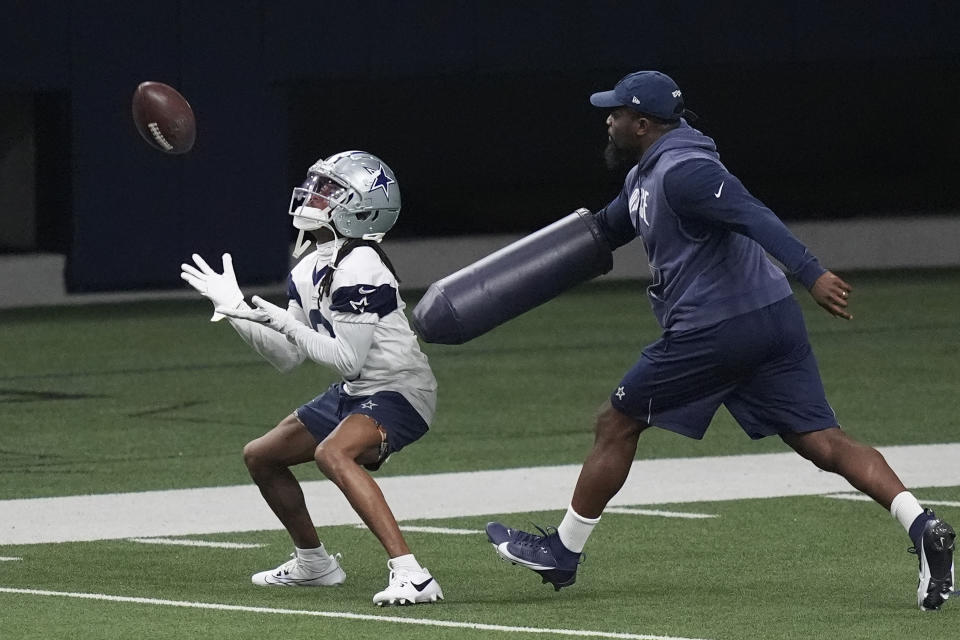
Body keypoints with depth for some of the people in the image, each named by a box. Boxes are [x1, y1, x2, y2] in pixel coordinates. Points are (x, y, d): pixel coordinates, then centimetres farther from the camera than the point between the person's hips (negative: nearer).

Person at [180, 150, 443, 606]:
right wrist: (235, 310, 4)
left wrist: (287, 324, -25)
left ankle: (410, 574, -40)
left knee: (333, 453, -37)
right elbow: (287, 358, 10)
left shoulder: (360, 268, -23)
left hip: (399, 390, -10)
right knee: (261, 457, 19)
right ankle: (313, 562, 38)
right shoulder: (309, 272, 5)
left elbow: (349, 360, -24)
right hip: (355, 393, 10)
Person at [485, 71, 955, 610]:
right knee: (825, 442, -1)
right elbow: (607, 231, 37)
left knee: (616, 425, 8)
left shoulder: (681, 170, -12)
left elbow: (752, 216, -26)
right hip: (775, 320, 9)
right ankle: (922, 526, -20)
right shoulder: (647, 175, 20)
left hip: (713, 331, -9)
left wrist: (812, 273, -38)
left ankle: (564, 551, 20)